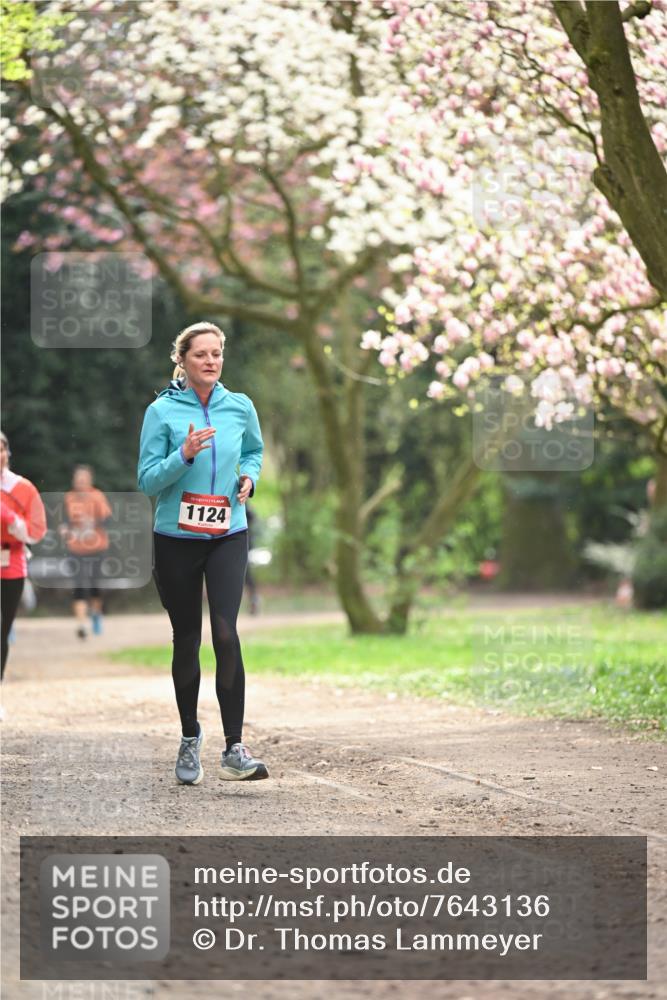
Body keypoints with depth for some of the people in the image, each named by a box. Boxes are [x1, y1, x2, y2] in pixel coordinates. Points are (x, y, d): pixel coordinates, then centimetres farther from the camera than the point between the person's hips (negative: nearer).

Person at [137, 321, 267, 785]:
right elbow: (147, 480, -7)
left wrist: (249, 477, 2)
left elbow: (254, 451, 23)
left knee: (226, 632, -16)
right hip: (175, 538, -1)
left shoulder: (240, 407, 3)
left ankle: (235, 748, -16)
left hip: (228, 536, 1)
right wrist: (185, 454, -22)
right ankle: (190, 738, 26)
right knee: (187, 641, 8)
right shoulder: (162, 411, -5)